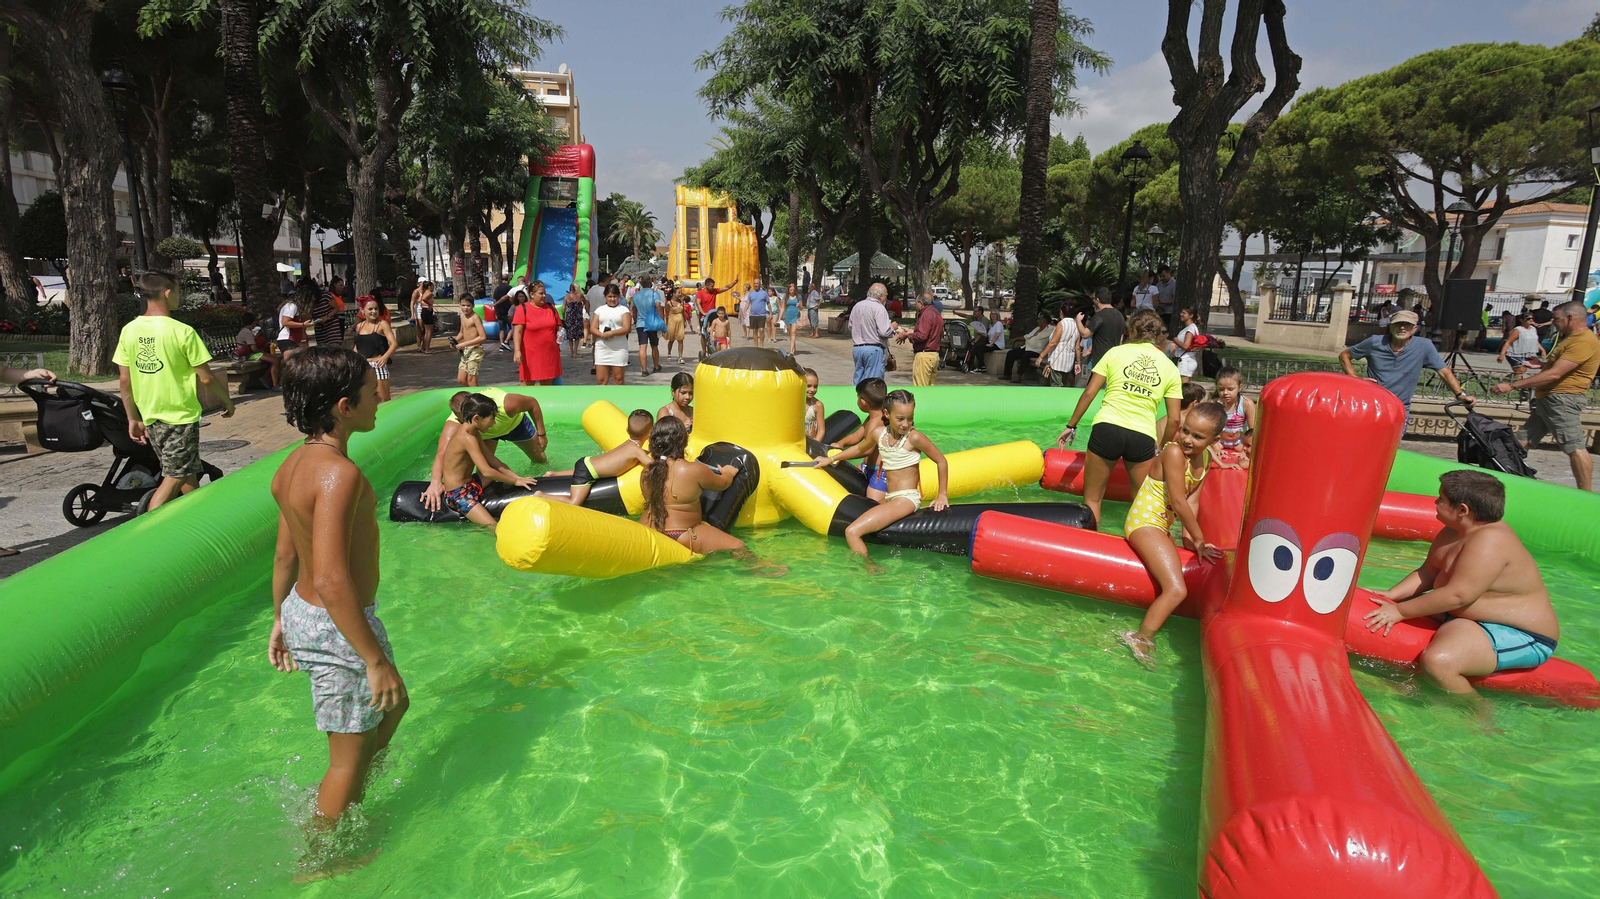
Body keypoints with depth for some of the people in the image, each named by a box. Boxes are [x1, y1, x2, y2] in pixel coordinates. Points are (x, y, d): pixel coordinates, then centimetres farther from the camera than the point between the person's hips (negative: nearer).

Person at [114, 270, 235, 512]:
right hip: (181, 415, -7)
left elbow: (124, 380, 4)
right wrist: (227, 401, 4)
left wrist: (133, 418, 12)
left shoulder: (129, 330, 1)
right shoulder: (182, 331, -16)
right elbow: (206, 378, -12)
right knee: (174, 479, 0)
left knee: (187, 473, 20)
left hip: (150, 417, 7)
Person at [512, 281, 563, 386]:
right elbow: (517, 331, -11)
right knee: (528, 383, 0)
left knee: (547, 384, 10)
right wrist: (517, 351, -21)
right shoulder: (523, 309, -5)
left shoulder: (551, 308, 9)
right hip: (530, 354, -4)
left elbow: (558, 327, 17)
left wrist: (560, 334, -6)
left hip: (550, 353, 4)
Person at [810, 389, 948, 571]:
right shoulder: (879, 433, 4)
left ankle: (871, 570, -7)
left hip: (907, 499, -8)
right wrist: (831, 459, 31)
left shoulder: (914, 437, -13)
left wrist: (942, 494, -1)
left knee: (852, 531, -18)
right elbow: (859, 449, 25)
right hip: (889, 498, 8)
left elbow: (941, 461, -4)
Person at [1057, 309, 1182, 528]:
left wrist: (1071, 426, 15)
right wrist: (1162, 450, 22)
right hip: (1143, 437, 2)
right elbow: (1174, 420, 8)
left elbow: (1089, 393, 5)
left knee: (1092, 499, 12)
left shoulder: (1116, 352, 8)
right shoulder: (1170, 367, 11)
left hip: (1107, 428, -1)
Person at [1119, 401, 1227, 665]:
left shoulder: (1206, 458, 5)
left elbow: (1192, 500, 4)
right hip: (1144, 522, -10)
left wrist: (1189, 538, -4)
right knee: (1176, 589, -19)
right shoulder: (1174, 452, -21)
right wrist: (1198, 539, -10)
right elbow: (1179, 502, -19)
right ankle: (1139, 641, -12)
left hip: (1162, 527, 10)